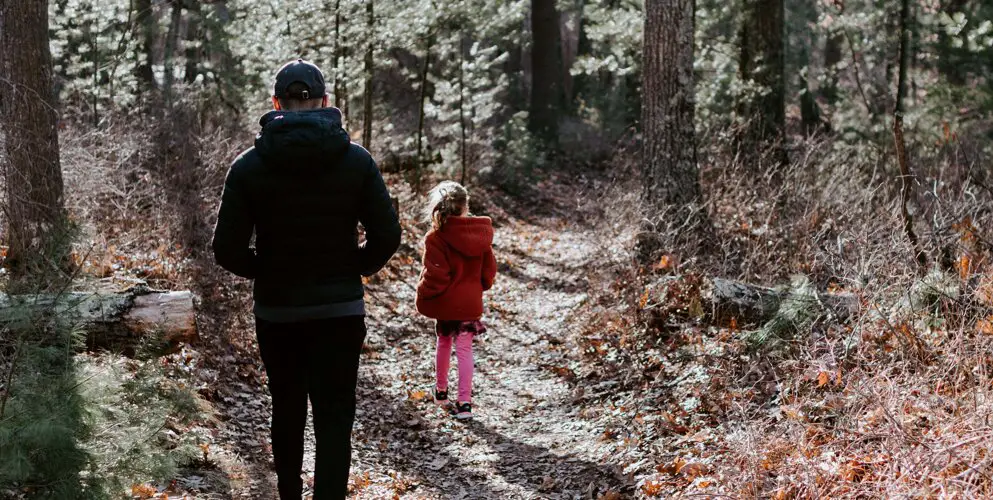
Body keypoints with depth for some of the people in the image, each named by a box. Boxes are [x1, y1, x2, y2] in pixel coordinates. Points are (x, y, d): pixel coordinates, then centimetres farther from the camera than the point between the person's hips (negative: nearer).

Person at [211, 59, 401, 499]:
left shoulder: (249, 166, -6)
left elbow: (227, 250, -8)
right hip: (341, 311, -1)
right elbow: (387, 236, -7)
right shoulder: (356, 160, -6)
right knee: (334, 419, 0)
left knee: (286, 409, 20)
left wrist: (265, 273, 10)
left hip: (276, 312, 2)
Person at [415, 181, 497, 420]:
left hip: (445, 301, -2)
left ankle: (441, 391, 36)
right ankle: (465, 402, -1)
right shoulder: (480, 233, -4)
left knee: (444, 343, 20)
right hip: (470, 301, 2)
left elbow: (435, 275, -19)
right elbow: (489, 268, 4)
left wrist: (423, 295, -3)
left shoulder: (436, 237, -18)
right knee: (465, 349, 5)